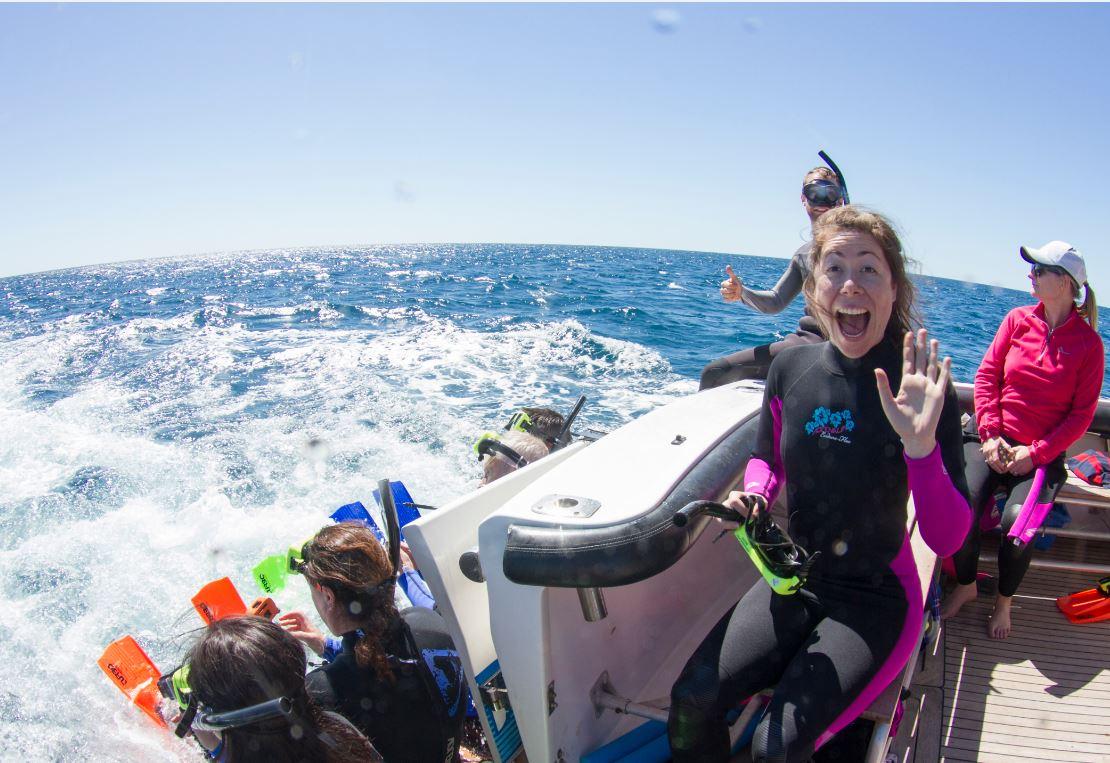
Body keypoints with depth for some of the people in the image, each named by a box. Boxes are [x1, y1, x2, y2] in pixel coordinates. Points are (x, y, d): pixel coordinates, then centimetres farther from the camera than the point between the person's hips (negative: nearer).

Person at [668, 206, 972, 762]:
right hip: (795, 581, 4)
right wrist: (753, 495, -9)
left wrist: (920, 443, -33)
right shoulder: (792, 366, -5)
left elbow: (946, 539, -18)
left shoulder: (923, 391, -16)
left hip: (876, 598, -3)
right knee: (692, 699, -15)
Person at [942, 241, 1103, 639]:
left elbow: (1082, 414, -2)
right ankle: (965, 586, 5)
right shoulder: (1018, 319, 5)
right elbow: (987, 375, 3)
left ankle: (1004, 601, 5)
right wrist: (990, 434, -8)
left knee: (1018, 523, -24)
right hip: (997, 442, 2)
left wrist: (1036, 453, -13)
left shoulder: (1088, 343, -1)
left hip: (1043, 453, -1)